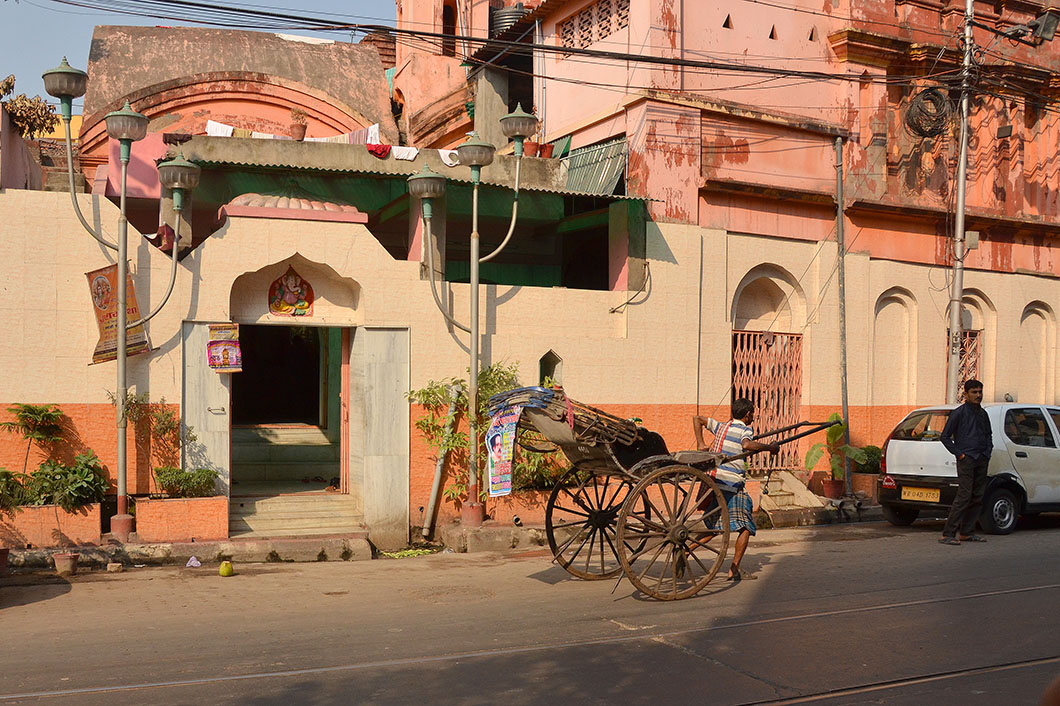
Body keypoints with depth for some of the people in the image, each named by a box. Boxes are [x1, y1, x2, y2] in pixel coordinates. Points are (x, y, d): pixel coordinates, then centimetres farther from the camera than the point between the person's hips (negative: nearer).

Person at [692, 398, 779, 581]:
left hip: (713, 482, 7)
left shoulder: (720, 426, 16)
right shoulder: (745, 430, -3)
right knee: (746, 527, 6)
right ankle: (734, 569, -1)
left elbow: (696, 419, 25)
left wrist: (700, 444, 21)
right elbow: (746, 445, -25)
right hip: (732, 485, -7)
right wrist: (770, 447, -13)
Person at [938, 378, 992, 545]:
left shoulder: (983, 414, 16)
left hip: (982, 461, 7)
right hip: (967, 459, -7)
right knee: (964, 496, -14)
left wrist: (988, 452, 15)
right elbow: (945, 436, -4)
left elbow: (988, 435, 30)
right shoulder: (959, 413, -4)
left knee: (978, 497, 6)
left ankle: (966, 532, 14)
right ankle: (947, 534, -15)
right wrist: (959, 453, -9)